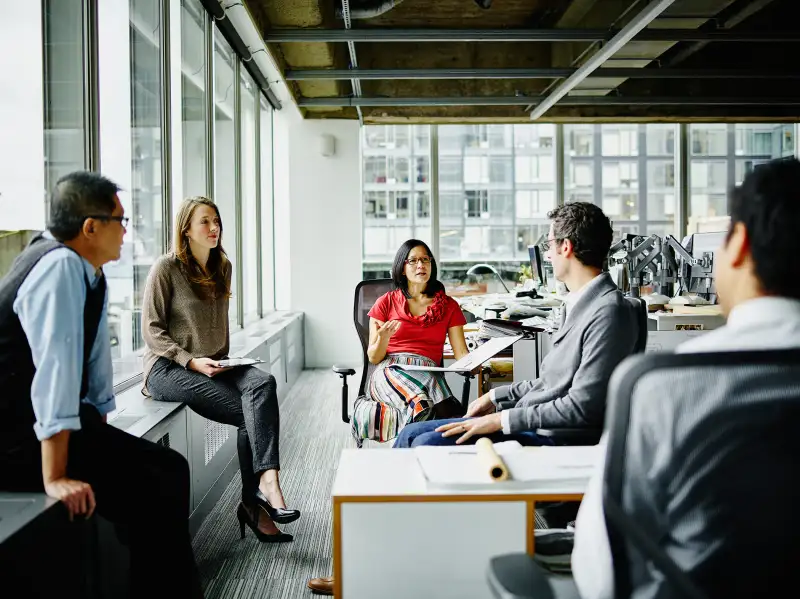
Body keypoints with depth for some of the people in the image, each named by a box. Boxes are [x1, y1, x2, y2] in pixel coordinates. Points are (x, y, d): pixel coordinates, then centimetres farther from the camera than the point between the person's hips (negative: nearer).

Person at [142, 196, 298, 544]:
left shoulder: (222, 267, 15)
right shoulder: (166, 268, -5)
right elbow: (151, 329, -7)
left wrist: (223, 361, 10)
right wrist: (191, 361, -18)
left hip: (211, 367, 6)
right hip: (167, 368, -5)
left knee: (262, 383, -29)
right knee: (249, 411, -27)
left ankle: (267, 478, -37)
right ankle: (254, 501, -19)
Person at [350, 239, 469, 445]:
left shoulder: (448, 306, 17)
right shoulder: (386, 302, 13)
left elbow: (461, 353, 10)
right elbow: (373, 358, 10)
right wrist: (384, 338, -13)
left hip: (428, 372, 3)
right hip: (390, 370, -2)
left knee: (445, 409, -37)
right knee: (424, 407, -39)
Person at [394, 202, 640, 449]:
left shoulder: (609, 312, -18)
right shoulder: (580, 303, 14)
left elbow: (581, 407, -22)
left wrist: (501, 420, -19)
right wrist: (497, 396, 16)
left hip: (548, 438, -9)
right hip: (526, 421, 10)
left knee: (427, 444, -19)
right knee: (412, 433, 4)